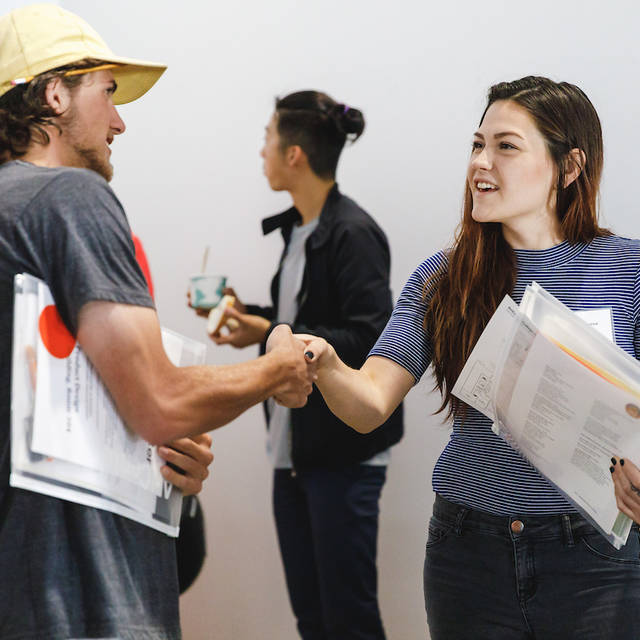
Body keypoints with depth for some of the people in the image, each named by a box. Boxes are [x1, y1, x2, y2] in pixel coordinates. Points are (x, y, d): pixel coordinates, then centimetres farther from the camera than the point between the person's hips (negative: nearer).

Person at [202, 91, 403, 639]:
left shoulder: (352, 234, -15)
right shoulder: (298, 228, 11)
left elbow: (369, 342, -21)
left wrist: (270, 335, -21)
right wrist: (244, 314, 9)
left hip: (345, 450, -9)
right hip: (295, 444, 9)